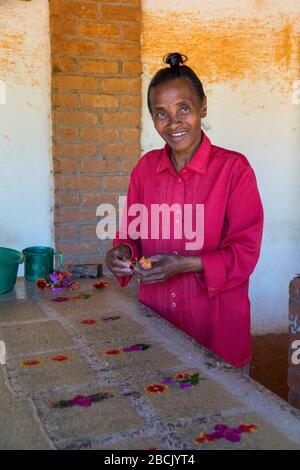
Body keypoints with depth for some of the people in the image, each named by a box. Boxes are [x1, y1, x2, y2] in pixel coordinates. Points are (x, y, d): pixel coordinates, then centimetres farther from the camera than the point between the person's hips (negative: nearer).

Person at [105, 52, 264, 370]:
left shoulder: (234, 169, -11)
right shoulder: (145, 168, 2)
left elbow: (245, 252, -12)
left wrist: (186, 265, -24)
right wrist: (123, 252, -12)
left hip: (216, 323, -3)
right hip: (155, 317, 4)